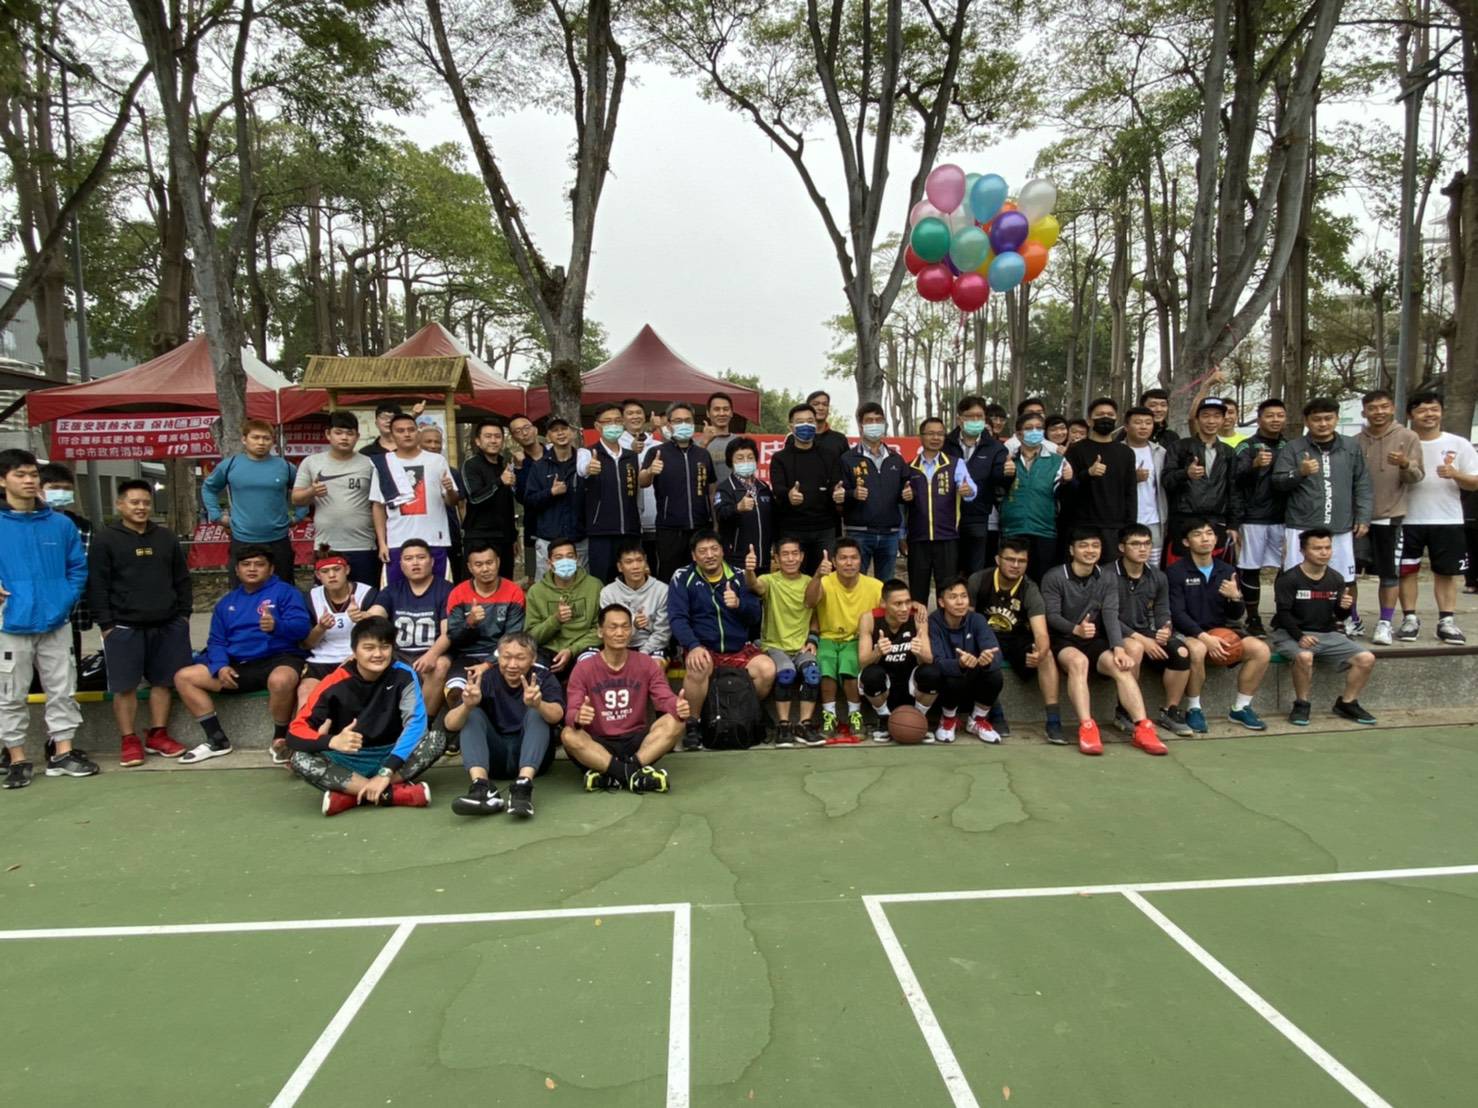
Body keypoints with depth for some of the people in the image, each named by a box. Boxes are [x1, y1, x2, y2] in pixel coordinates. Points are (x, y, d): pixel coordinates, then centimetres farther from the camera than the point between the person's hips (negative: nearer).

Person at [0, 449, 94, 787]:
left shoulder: (61, 524, 3)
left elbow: (78, 566, 11)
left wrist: (68, 598, -2)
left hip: (55, 623, 2)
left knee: (62, 690, 9)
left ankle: (62, 753, 20)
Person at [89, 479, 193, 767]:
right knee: (125, 686, 0)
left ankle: (158, 735, 19)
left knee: (163, 681, 8)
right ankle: (129, 740, 10)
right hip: (124, 627, -4)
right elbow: (97, 585, -5)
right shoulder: (105, 539, -2)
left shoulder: (166, 537, 11)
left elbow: (182, 579, 14)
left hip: (168, 624, 4)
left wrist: (184, 614, 8)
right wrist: (105, 624, -9)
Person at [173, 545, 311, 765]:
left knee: (281, 680, -40)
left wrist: (277, 626, -32)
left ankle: (280, 738, -14)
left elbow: (302, 627, -11)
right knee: (183, 677, -4)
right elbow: (216, 641, 16)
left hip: (278, 659, -6)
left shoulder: (284, 591, 3)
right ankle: (217, 740, 0)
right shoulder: (226, 602, 21)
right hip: (237, 665, 6)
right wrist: (221, 666, -5)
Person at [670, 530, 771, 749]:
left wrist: (739, 604, -21)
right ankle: (692, 725, -13)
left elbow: (756, 616, 3)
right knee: (698, 668, -36)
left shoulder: (738, 577, 7)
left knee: (767, 669, -24)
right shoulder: (683, 577, 0)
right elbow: (677, 618, -9)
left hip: (739, 649, 3)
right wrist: (693, 646, -27)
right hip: (702, 647, -3)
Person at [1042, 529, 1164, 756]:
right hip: (1062, 640, -4)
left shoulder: (1108, 580, 8)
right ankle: (1086, 728, -43)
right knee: (1078, 661, -36)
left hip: (1095, 641, 4)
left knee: (1121, 667, -25)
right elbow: (1051, 616, -13)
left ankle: (1143, 728, -29)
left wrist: (1119, 648, -23)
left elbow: (1111, 616, -6)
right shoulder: (1054, 578, -5)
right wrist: (1076, 629, -34)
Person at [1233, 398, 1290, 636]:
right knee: (1251, 569, 0)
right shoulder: (1247, 446, 1)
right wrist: (1255, 465, -34)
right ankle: (1253, 619, 8)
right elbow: (1238, 477, -15)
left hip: (1283, 517, 4)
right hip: (1253, 517, -4)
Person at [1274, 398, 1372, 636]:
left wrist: (1363, 517, 5)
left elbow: (1362, 485, 11)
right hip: (1301, 527, -2)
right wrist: (1300, 473, -19)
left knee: (1343, 579, 9)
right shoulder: (1293, 448, 2)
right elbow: (1278, 482, -1)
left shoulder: (1351, 447, 11)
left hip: (1341, 528, 3)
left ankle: (1349, 620, 25)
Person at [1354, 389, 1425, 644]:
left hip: (1389, 516, -3)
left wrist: (1405, 464, -27)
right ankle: (1352, 619, 21)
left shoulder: (1407, 437, 0)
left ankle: (1385, 623, 11)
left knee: (1389, 573, 3)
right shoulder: (1356, 441, 7)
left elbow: (1416, 477, -6)